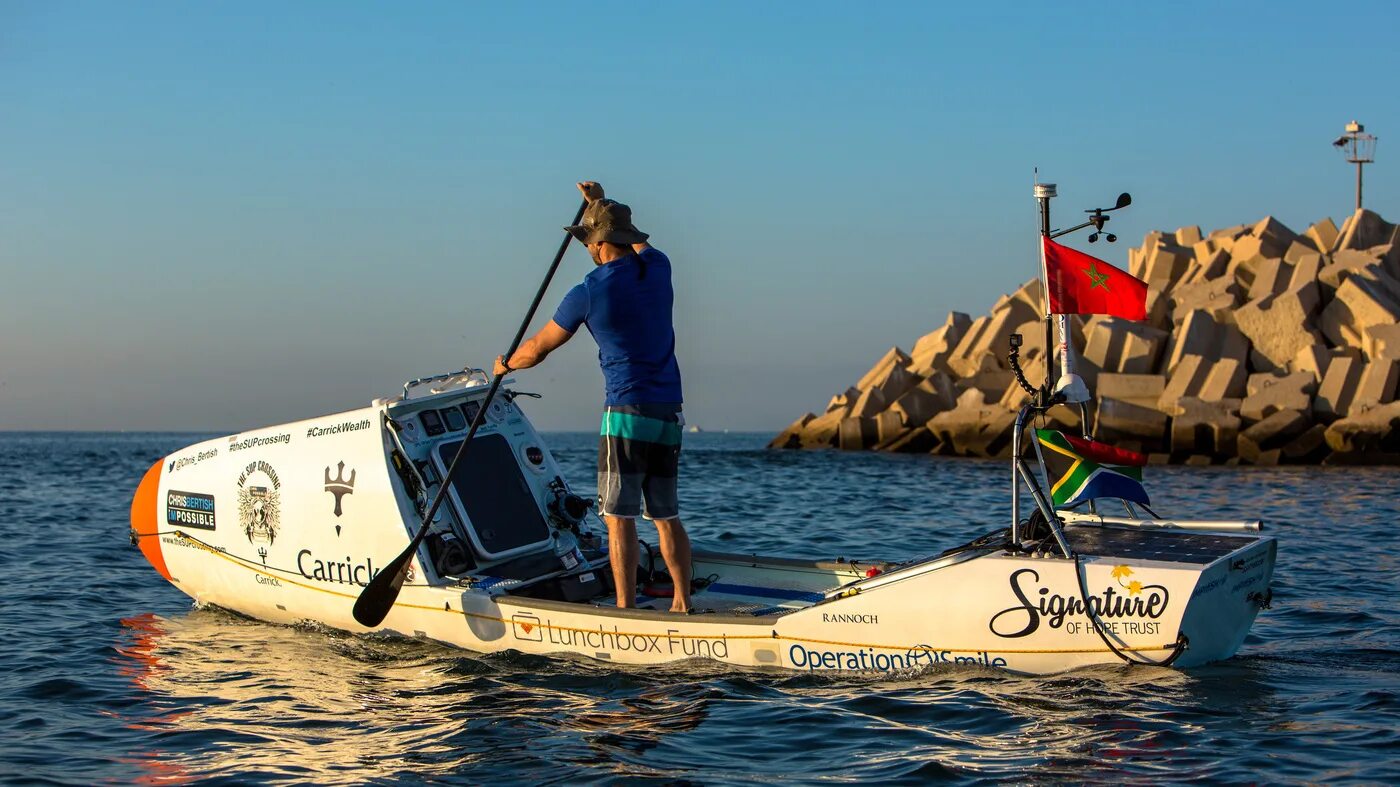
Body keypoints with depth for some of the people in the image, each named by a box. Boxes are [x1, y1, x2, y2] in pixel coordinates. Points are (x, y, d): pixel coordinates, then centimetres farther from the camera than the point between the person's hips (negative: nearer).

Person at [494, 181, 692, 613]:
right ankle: (683, 604, 12)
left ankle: (626, 609, -8)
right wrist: (601, 204, 43)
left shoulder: (589, 292, -7)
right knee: (666, 514, 12)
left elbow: (538, 348, 6)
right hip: (669, 414, 6)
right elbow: (639, 244, 35)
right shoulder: (658, 268, 6)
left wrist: (506, 364, 26)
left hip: (627, 411, -6)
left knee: (619, 516, -4)